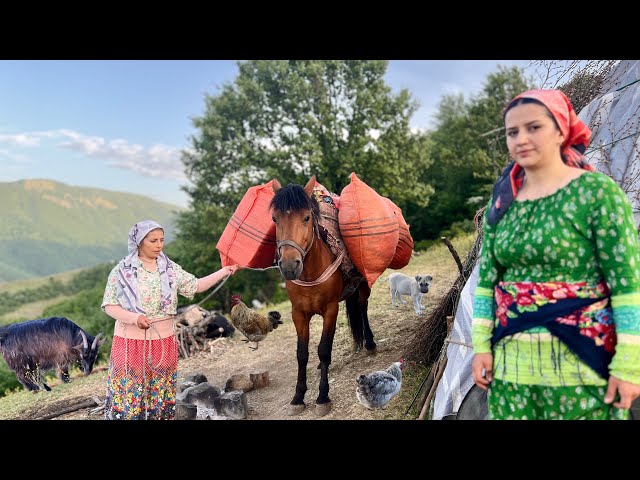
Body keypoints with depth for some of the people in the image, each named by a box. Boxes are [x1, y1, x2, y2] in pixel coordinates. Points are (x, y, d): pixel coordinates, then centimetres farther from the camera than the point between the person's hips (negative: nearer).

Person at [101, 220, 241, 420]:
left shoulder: (170, 268, 4)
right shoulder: (122, 271, -6)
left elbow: (195, 286, 8)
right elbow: (109, 306, -6)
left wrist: (224, 272, 0)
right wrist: (134, 317, -22)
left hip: (164, 343, 3)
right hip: (130, 343, -3)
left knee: (161, 397, 12)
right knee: (128, 395, 1)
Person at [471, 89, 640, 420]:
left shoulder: (598, 191, -7)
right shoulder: (501, 202, 7)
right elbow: (486, 280, 9)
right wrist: (481, 345, 4)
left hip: (580, 362, -4)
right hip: (511, 361, 4)